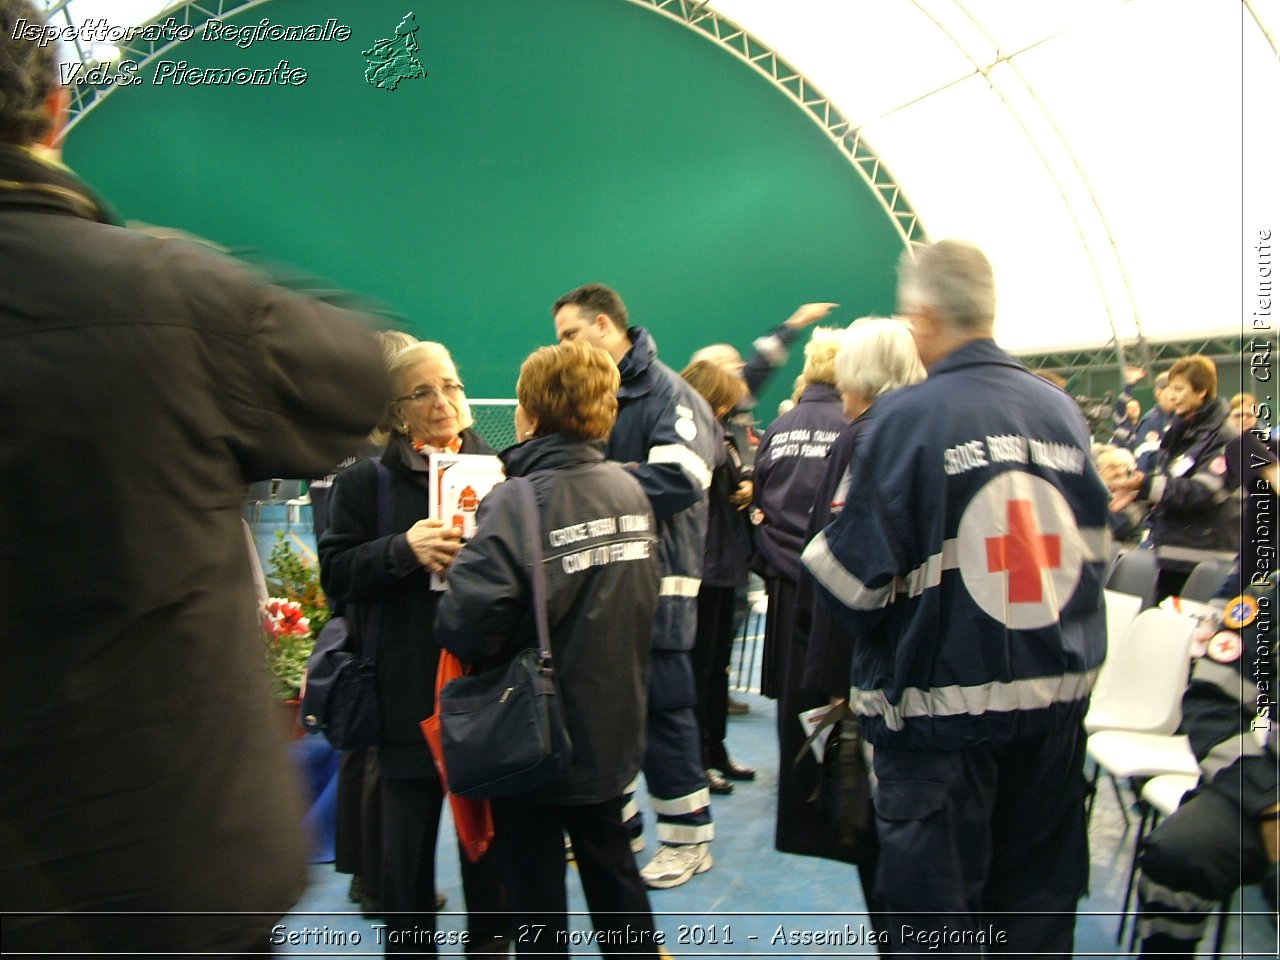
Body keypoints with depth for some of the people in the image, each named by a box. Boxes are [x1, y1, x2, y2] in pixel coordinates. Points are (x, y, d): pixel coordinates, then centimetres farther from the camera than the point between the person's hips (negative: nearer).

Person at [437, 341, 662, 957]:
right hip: (613, 733, 6)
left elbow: (466, 626, -29)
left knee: (537, 902, 12)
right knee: (614, 873, 23)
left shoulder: (517, 503, -23)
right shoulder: (631, 491, -3)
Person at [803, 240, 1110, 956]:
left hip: (946, 701, -5)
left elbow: (855, 574, -16)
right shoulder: (1062, 409, 1)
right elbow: (1093, 549, 10)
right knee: (1038, 901, 19)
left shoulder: (907, 417, -15)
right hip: (1058, 695, 5)